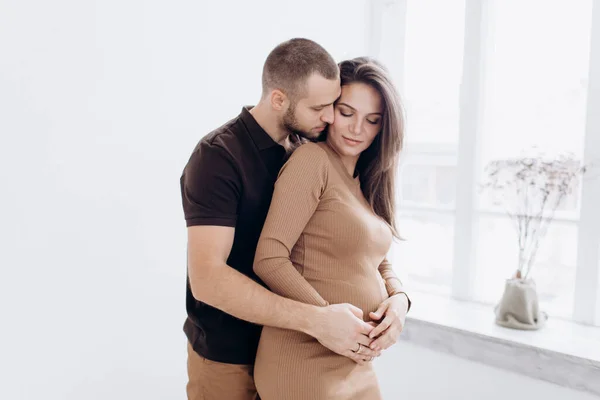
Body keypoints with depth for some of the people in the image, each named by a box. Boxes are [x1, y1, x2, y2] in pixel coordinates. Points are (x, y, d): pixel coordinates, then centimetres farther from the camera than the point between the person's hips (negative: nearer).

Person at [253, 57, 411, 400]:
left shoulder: (366, 183, 11)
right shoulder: (313, 159, -14)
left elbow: (378, 263, 14)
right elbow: (269, 258, -20)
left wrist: (399, 298, -6)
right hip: (305, 363, -8)